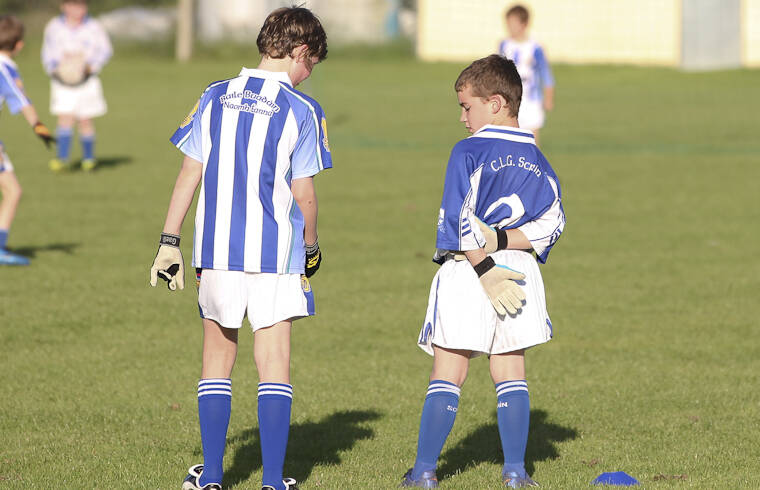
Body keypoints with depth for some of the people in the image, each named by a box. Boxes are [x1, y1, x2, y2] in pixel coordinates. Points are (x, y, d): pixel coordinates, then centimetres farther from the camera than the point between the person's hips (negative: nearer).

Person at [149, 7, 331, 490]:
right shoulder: (301, 110, -5)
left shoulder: (215, 98, 5)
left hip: (215, 250, 3)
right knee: (274, 364, 3)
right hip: (274, 252, -3)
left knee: (218, 356, 14)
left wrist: (169, 242, 7)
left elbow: (189, 175, 4)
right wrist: (311, 248, 11)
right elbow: (303, 194, -5)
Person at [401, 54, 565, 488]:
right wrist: (502, 241, -8)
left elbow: (460, 221, -15)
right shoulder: (537, 160, 9)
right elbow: (551, 223, 0)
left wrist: (485, 268, -14)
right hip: (520, 273, 4)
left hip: (468, 273, -4)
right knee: (511, 374, 10)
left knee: (448, 375, 0)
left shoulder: (469, 152, -7)